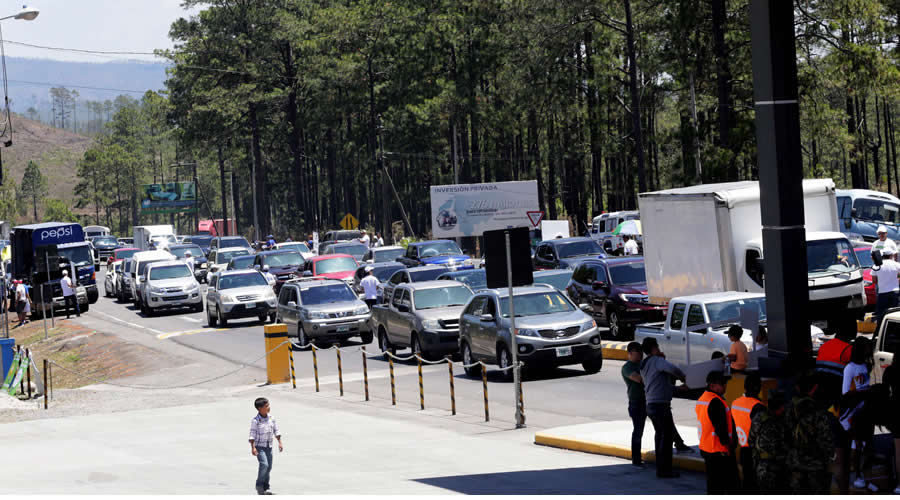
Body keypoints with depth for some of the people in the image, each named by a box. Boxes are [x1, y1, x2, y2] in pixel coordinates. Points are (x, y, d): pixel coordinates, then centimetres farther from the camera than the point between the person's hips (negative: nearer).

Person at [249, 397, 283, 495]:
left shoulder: (271, 418, 2)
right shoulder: (255, 421, -15)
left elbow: (276, 431, 11)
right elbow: (252, 434, -14)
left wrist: (280, 443, 8)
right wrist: (253, 447, -20)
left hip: (269, 446, 6)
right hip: (259, 446, -6)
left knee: (269, 467, 8)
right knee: (264, 464, -20)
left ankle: (265, 488, 20)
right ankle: (259, 486, -8)